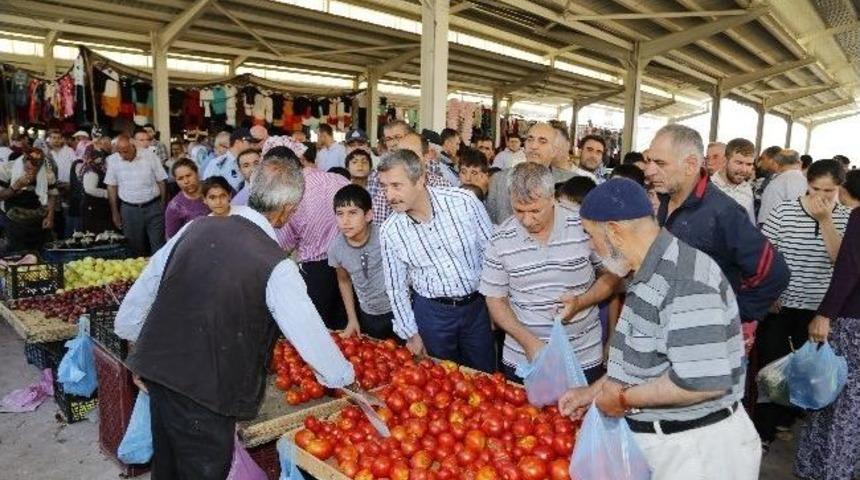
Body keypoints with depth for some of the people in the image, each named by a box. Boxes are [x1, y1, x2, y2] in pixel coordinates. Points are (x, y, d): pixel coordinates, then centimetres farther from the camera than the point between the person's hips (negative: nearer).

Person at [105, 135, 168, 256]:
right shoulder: (113, 160, 0)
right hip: (129, 209, 2)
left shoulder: (149, 156, -5)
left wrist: (163, 205, 0)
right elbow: (111, 187, 6)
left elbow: (161, 181, 1)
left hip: (153, 207, -1)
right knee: (136, 247, 10)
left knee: (158, 246, 1)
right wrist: (115, 213, 6)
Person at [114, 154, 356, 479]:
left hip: (158, 369, 6)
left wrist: (142, 352, 20)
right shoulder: (276, 266, -17)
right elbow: (309, 332, -11)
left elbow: (144, 286, 7)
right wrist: (344, 377, 6)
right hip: (204, 393, -6)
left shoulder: (197, 227, -1)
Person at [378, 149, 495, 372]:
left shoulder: (464, 201, -17)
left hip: (477, 305, 0)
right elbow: (396, 288, 1)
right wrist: (411, 333, 3)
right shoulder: (389, 232, -11)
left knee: (485, 376, 15)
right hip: (431, 312, 0)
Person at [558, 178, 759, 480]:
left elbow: (704, 382, -33)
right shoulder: (649, 276, 7)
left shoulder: (684, 279, -27)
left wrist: (624, 397, -21)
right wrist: (593, 391, 11)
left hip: (698, 449, -9)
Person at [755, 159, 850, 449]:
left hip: (817, 309, 2)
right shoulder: (784, 211, -6)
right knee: (770, 365, 5)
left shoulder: (845, 218, -1)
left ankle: (786, 414, 37)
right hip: (778, 304, -2)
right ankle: (764, 428, 17)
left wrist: (825, 220, -21)